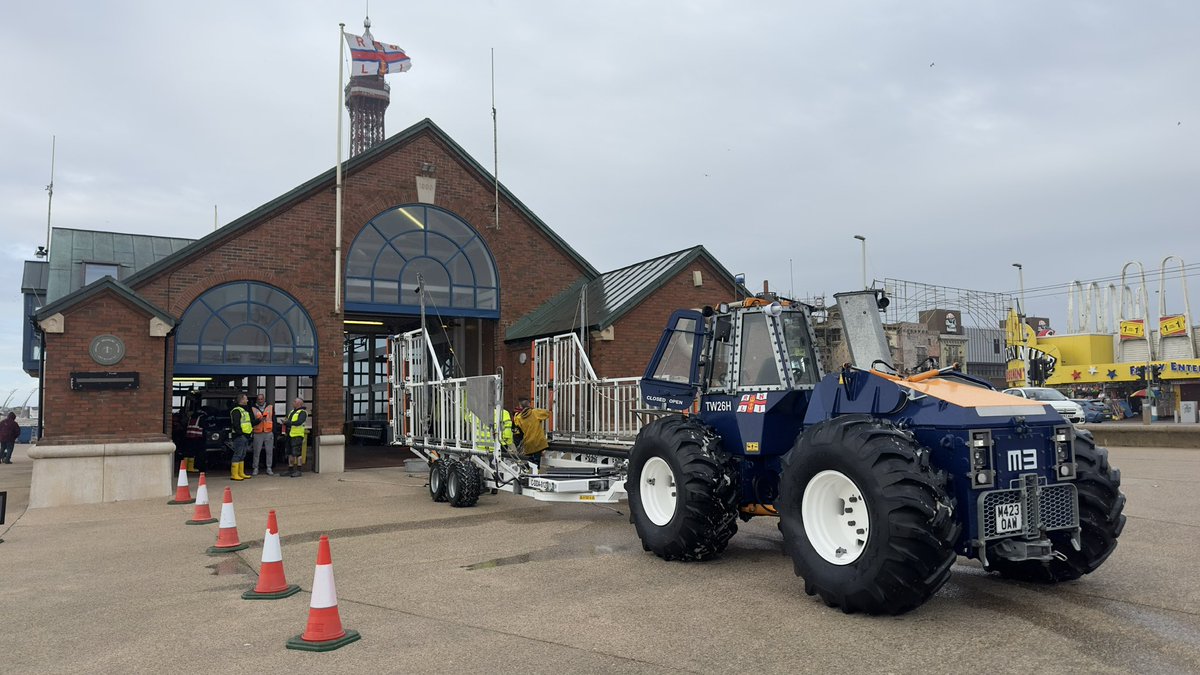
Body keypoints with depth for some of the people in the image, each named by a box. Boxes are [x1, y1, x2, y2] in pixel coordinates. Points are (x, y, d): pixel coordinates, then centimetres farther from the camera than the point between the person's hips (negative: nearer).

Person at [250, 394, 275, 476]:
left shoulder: (271, 408, 10)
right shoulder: (253, 409, 6)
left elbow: (274, 420, 9)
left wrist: (274, 432, 3)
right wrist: (259, 420, -18)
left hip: (269, 433, 1)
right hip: (258, 434, -1)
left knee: (269, 452, 2)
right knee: (256, 452, 0)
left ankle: (269, 468, 9)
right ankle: (255, 469, 8)